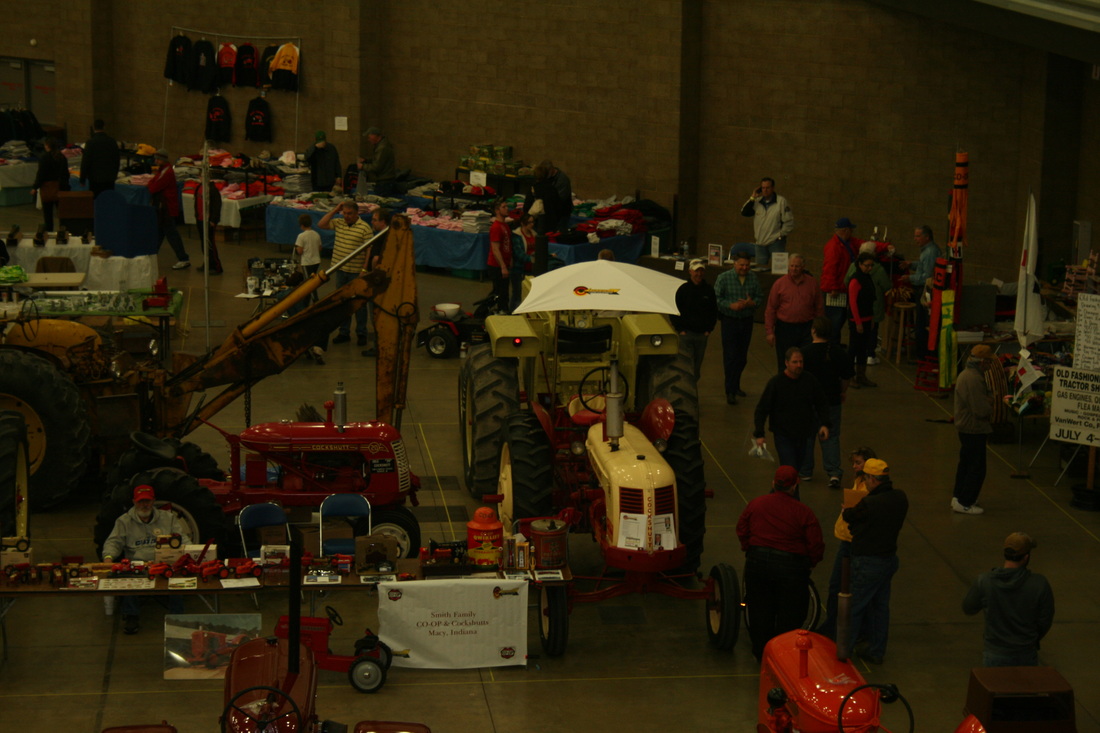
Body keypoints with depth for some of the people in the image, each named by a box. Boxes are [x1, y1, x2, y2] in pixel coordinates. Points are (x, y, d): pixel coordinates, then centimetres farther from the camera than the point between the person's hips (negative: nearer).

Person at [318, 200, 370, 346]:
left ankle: (361, 334, 13)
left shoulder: (365, 228, -11)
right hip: (341, 270, 6)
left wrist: (365, 269, -18)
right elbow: (321, 224, 2)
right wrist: (335, 210, -2)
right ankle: (343, 332, 21)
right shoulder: (339, 223, 6)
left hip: (356, 272, -6)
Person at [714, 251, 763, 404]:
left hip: (747, 321, 4)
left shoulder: (753, 278, 3)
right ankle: (730, 392, -3)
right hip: (729, 321, -4)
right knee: (730, 357, -6)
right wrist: (731, 305, -21)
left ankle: (735, 386, 28)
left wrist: (752, 303, -14)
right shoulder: (724, 278, -7)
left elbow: (760, 297, 8)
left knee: (742, 357, 11)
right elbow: (716, 298, -8)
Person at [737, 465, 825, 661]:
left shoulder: (756, 504, -1)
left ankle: (760, 652, 27)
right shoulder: (803, 512, -11)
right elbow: (816, 545, -9)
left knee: (760, 610, 17)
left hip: (757, 562, 3)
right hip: (791, 567, -3)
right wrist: (810, 563, 9)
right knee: (788, 615, 11)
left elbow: (742, 531, 9)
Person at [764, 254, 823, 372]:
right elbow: (770, 309, 1)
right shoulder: (779, 284, -2)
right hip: (785, 328, -1)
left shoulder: (812, 283, 3)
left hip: (806, 328, 1)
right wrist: (770, 331, -3)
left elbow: (819, 308, 9)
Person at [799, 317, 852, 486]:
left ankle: (805, 471, 23)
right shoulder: (839, 352, -6)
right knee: (831, 436, 9)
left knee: (806, 436, 14)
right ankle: (834, 472, -5)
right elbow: (847, 377, 3)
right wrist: (843, 392, 21)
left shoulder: (806, 353, -17)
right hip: (832, 401, 3)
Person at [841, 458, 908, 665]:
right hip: (890, 559, 8)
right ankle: (877, 651, 27)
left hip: (869, 561, -7)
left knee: (853, 608, 6)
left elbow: (848, 516, -7)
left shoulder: (870, 503, -25)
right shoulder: (900, 498, -2)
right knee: (881, 605, 18)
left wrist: (845, 512, 18)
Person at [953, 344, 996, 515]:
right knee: (977, 468, -2)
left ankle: (958, 497, 29)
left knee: (965, 463, 21)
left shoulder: (965, 374, 9)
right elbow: (982, 409, -27)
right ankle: (964, 503, 2)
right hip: (974, 430, -11)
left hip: (965, 427, 11)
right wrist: (990, 402, -7)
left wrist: (988, 400, 0)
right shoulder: (974, 379, -26)